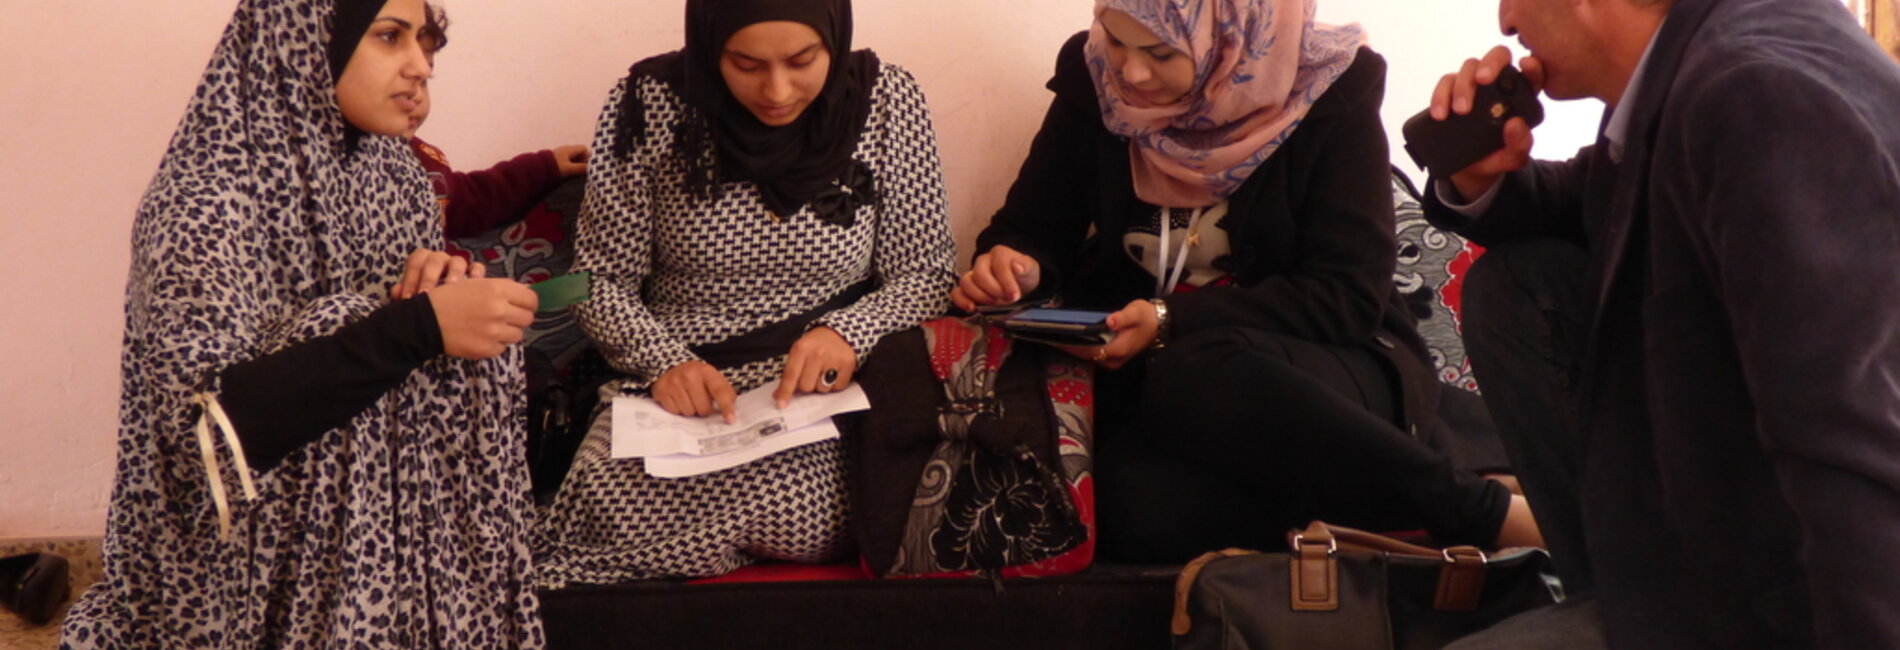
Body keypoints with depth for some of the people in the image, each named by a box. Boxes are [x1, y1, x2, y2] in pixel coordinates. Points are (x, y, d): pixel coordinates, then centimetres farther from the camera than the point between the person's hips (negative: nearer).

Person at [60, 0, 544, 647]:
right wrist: (419, 326, -31)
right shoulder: (207, 200, -18)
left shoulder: (389, 168, 3)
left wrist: (447, 285, -9)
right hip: (278, 571, -6)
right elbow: (208, 427, -28)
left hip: (402, 536, 6)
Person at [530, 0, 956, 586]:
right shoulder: (650, 104, -5)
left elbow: (924, 273, 3)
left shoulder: (887, 101, -3)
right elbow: (603, 282, 2)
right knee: (616, 511, -32)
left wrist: (849, 333, -17)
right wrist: (664, 361, -17)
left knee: (803, 514, -34)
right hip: (680, 388, 0)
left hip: (823, 390, 0)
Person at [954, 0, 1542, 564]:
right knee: (1141, 507, -34)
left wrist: (1173, 322, -24)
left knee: (1198, 378, -40)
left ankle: (1482, 511, -22)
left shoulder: (1330, 90, -10)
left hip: (1321, 364, -3)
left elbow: (1350, 296, -14)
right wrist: (1015, 265, -14)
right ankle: (1477, 510, -20)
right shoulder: (1092, 79, 0)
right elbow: (1035, 225, 11)